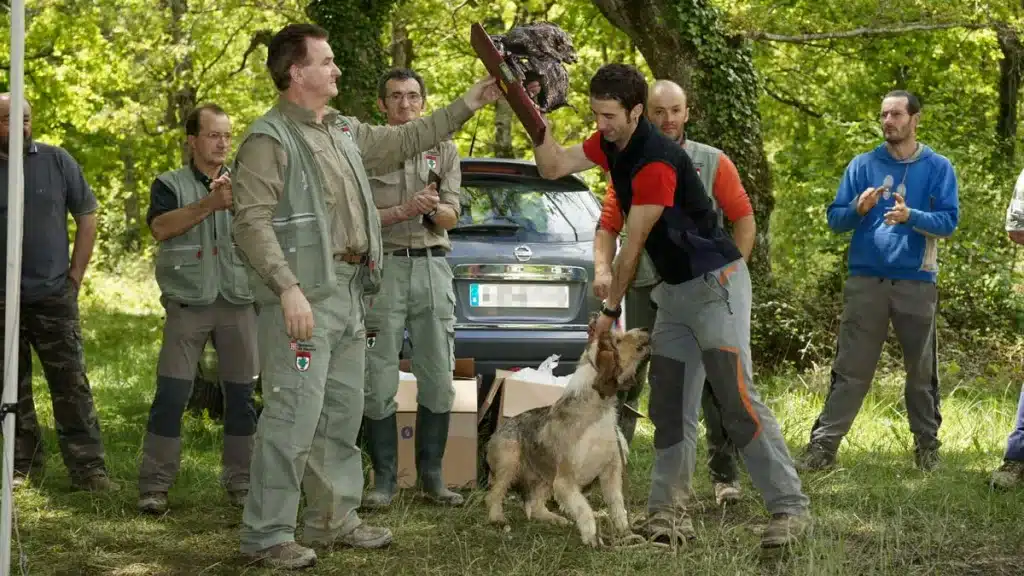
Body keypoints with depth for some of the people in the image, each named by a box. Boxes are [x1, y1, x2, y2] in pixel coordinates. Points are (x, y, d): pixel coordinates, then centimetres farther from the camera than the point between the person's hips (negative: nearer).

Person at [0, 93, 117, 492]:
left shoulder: (56, 161, 1)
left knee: (72, 385, -3)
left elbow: (86, 216, 7)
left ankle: (88, 469, -2)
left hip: (54, 296, 0)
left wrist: (75, 276, 1)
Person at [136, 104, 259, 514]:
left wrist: (240, 203, -21)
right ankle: (154, 485, -3)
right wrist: (209, 204, -22)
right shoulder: (170, 184, 5)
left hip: (239, 300, 2)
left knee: (241, 395, 4)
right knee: (171, 393, -6)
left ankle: (240, 482, 13)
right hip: (188, 302, -2)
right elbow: (161, 227, -13)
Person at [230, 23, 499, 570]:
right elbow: (251, 223, -18)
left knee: (342, 417, 15)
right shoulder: (270, 139, -12)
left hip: (348, 294, 9)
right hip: (304, 298, -9)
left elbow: (402, 140, 28)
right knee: (292, 419, -11)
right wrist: (288, 288, -26)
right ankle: (266, 534, -6)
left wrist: (465, 106, 26)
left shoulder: (344, 130, 15)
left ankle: (334, 519, 24)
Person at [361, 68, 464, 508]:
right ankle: (384, 478, 5)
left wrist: (433, 208, -15)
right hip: (383, 266, -3)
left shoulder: (444, 150, 12)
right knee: (379, 382, -2)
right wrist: (405, 211, -15)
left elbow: (451, 218, 6)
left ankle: (431, 474, 14)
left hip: (432, 266, 3)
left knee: (438, 381, 4)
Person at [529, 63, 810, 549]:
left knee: (737, 399, -15)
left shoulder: (657, 162, -23)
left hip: (715, 282, -9)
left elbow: (634, 245, -16)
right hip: (672, 289, 9)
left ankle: (790, 507, -15)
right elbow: (553, 167, 10)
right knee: (666, 404, 6)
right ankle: (663, 509, 8)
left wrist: (611, 310, -7)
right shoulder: (609, 143, 4)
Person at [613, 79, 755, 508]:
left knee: (714, 384, -2)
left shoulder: (713, 163, 3)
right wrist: (604, 269, -10)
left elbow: (744, 219, 4)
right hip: (644, 290, 1)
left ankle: (725, 476, 3)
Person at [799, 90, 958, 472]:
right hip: (866, 280, 0)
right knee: (850, 369, -1)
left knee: (921, 370, 9)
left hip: (916, 282, 0)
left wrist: (910, 216, -21)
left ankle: (927, 444, 21)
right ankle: (823, 444, -3)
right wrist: (859, 208, -14)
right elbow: (835, 219, 7)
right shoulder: (863, 165, 8)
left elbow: (949, 221, -5)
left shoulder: (938, 168, 4)